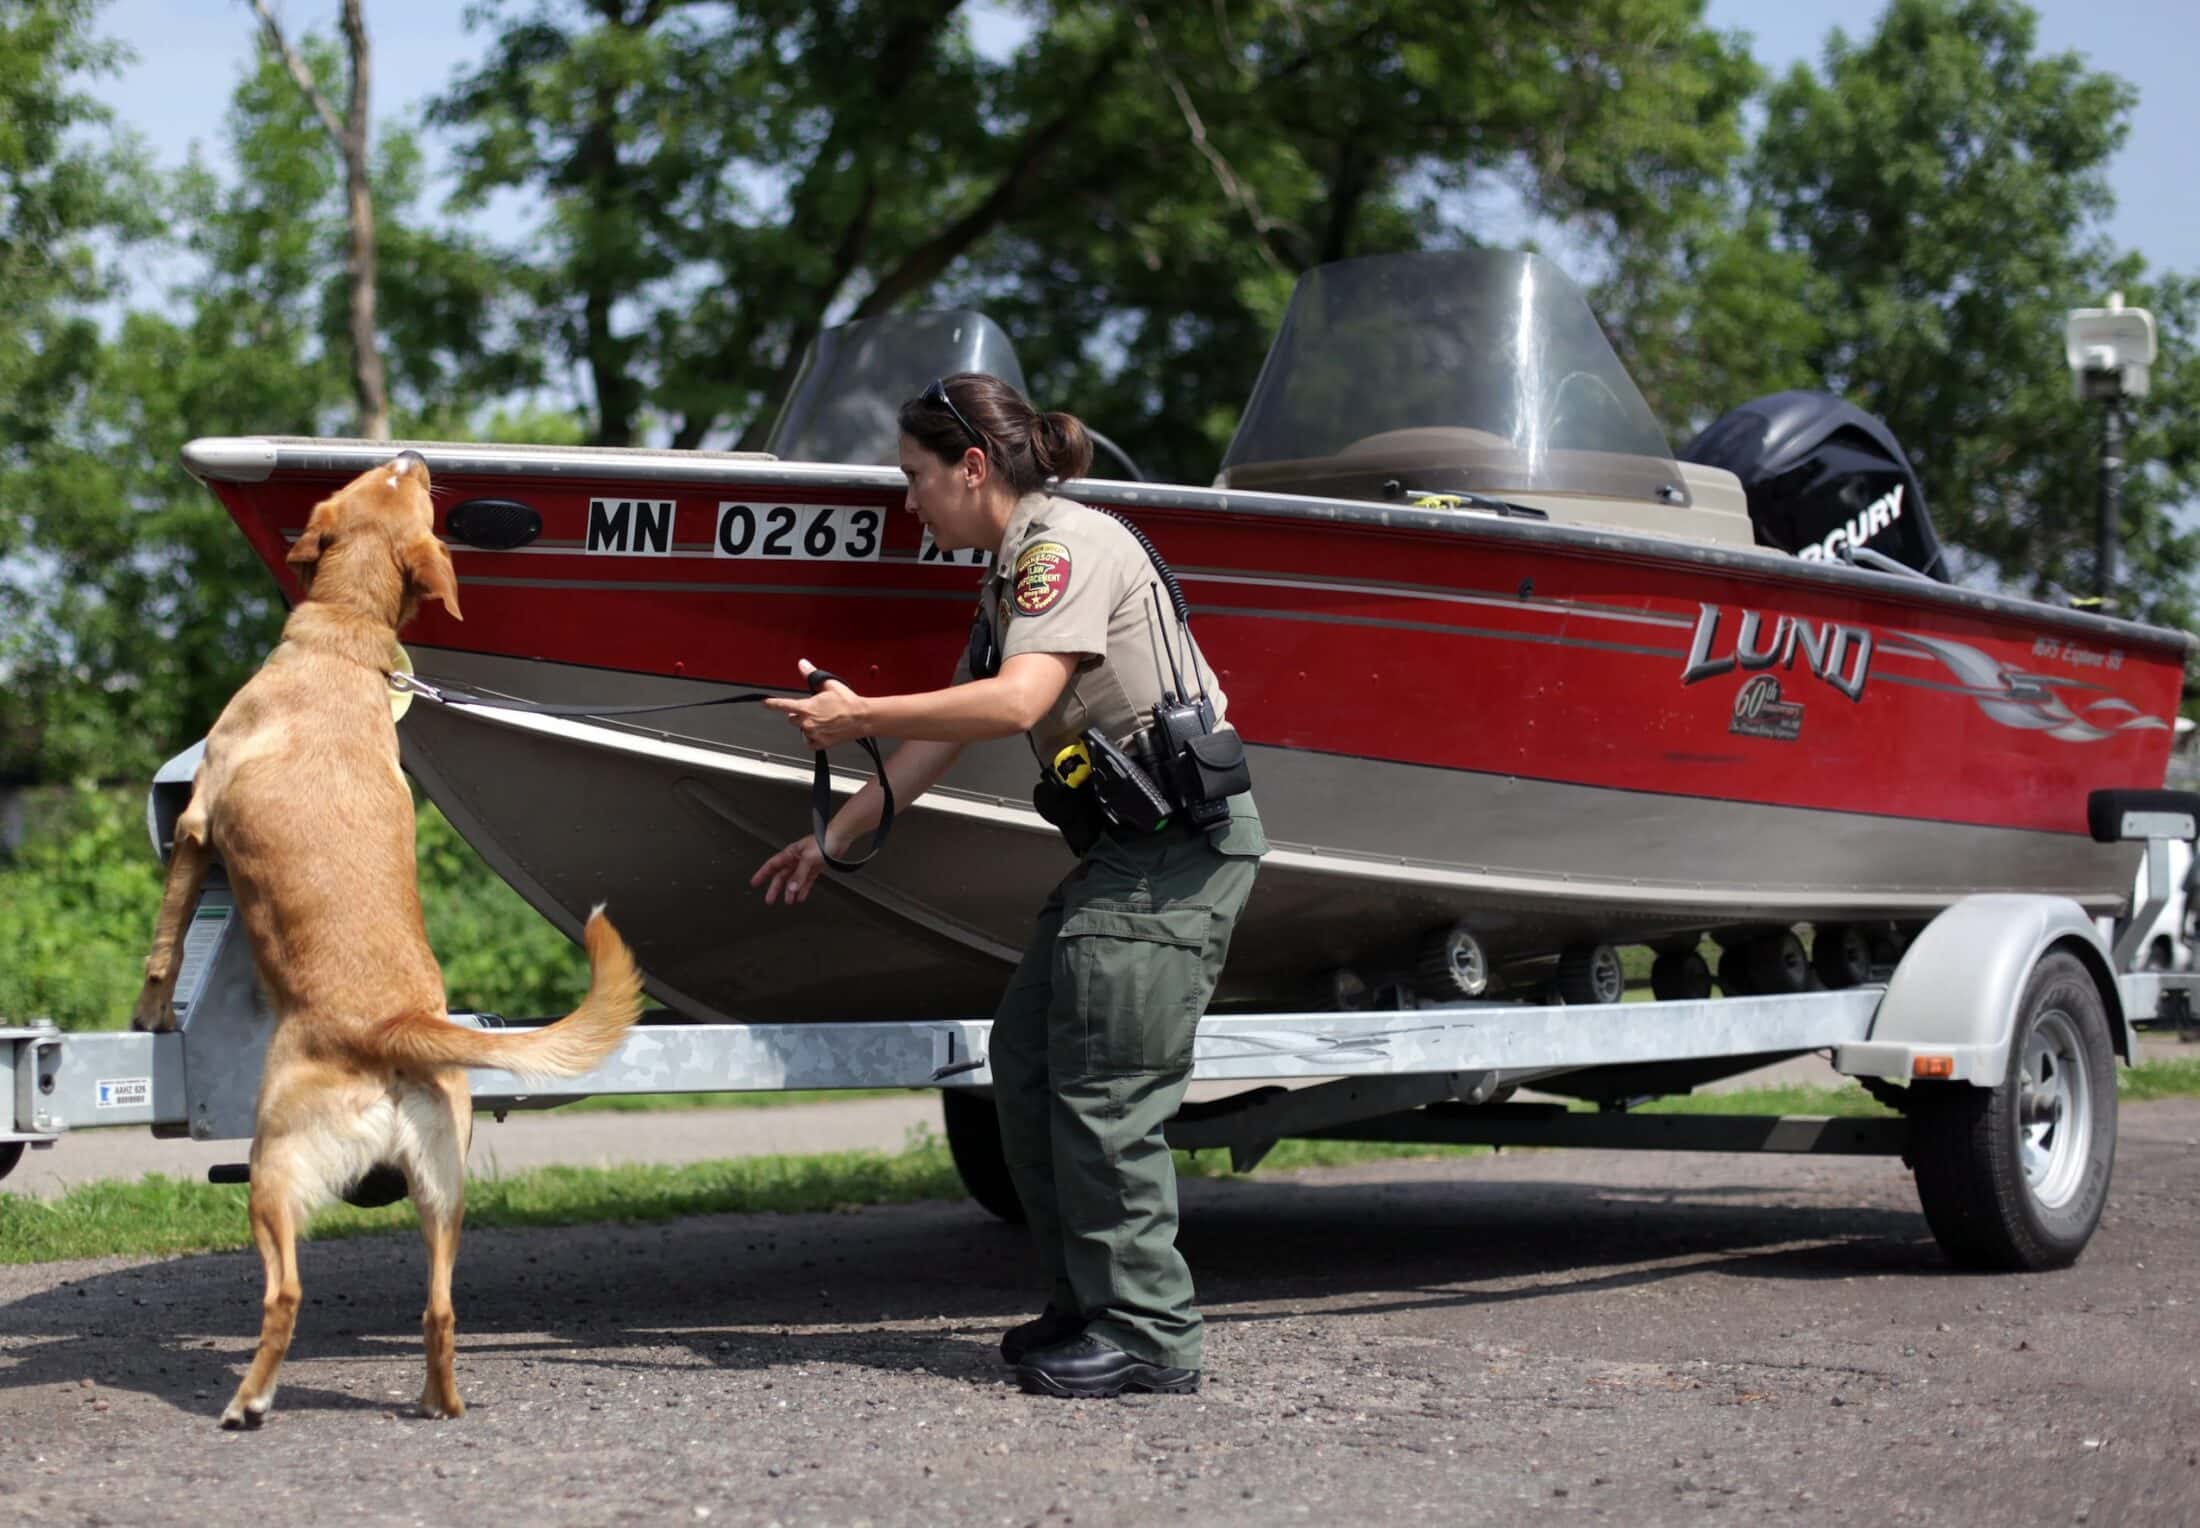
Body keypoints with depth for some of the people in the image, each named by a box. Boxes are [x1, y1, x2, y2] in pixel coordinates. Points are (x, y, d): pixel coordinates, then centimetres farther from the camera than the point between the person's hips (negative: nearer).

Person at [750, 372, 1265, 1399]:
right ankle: (1085, 1308, 15)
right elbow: (942, 737, 23)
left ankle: (1149, 1335, -7)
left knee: (1104, 1086, -11)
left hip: (1179, 840, -10)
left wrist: (859, 716, -18)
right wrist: (832, 840, 24)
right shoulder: (1012, 577, 19)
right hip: (1126, 847, 10)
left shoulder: (1070, 544, -12)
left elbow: (1018, 702, -25)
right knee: (1026, 1057, 10)